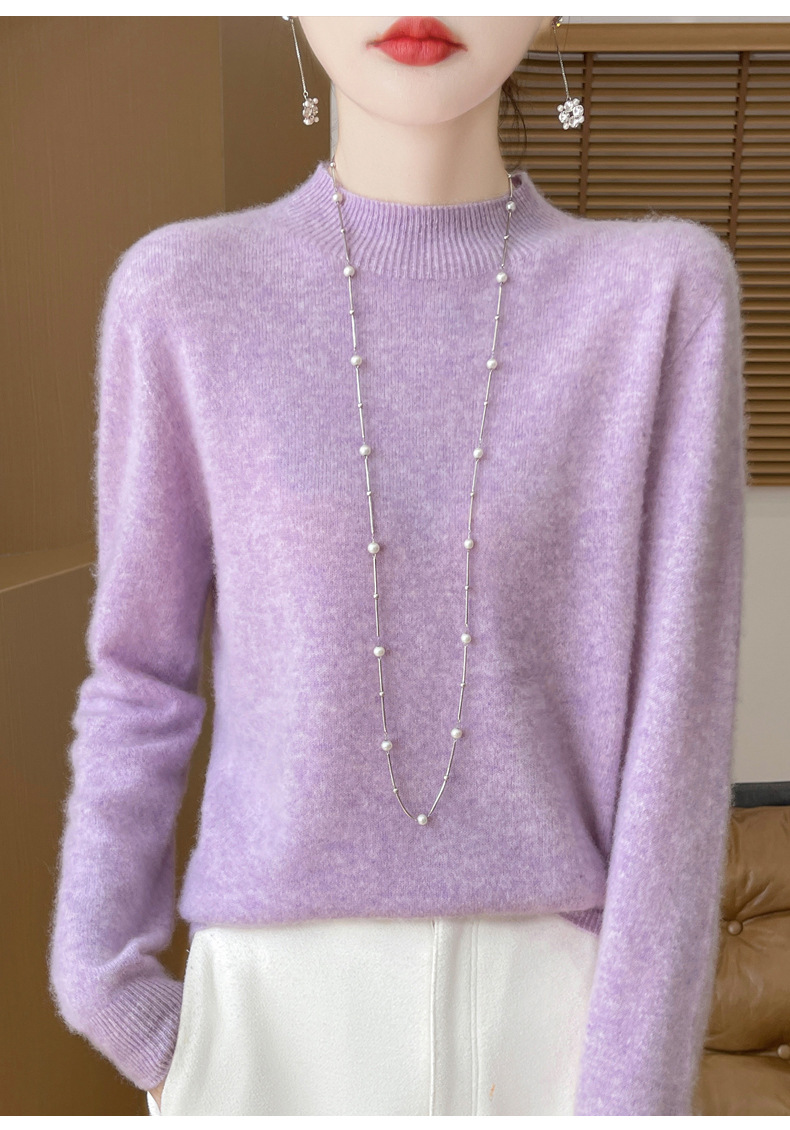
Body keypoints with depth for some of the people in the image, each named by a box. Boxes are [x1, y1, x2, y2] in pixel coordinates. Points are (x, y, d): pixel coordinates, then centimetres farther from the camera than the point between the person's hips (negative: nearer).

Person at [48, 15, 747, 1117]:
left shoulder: (665, 294, -7)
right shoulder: (183, 294, -5)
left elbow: (678, 718, -9)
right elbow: (141, 675, 0)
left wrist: (634, 1085, -9)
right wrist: (102, 989, 4)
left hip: (554, 993, 0)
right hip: (280, 1004, 1)